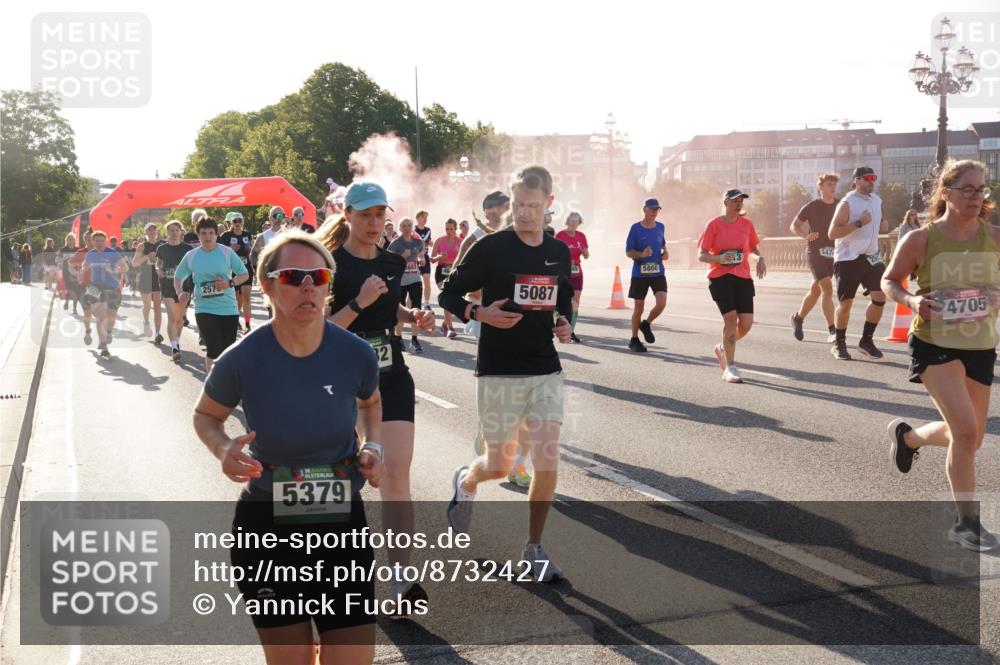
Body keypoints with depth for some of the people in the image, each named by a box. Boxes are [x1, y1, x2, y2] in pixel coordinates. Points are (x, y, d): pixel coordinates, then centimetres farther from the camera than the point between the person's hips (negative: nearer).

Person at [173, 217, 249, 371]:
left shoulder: (227, 253, -3)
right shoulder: (190, 256, 2)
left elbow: (244, 274, 2)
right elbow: (178, 276, 15)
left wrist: (230, 283, -16)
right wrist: (180, 292, -5)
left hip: (228, 308, 1)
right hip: (204, 309, 0)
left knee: (228, 351, 6)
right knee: (214, 349, -12)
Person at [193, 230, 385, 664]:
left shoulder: (356, 354, -10)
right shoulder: (242, 360, -15)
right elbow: (205, 416, 5)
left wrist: (374, 447, -6)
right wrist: (224, 450, -16)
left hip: (342, 524, 1)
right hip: (267, 528, -1)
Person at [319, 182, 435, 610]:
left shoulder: (393, 264, 5)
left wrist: (412, 317, 5)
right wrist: (358, 304, -26)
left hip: (391, 378, 3)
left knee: (397, 475, -7)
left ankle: (400, 574, -3)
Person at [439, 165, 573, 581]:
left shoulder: (559, 252, 7)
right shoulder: (491, 248, -7)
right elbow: (449, 295, -3)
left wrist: (564, 323, 3)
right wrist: (480, 314, -20)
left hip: (546, 370, 4)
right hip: (499, 371, -4)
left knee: (548, 461, -1)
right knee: (500, 464, 3)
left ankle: (534, 547, 15)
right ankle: (466, 481, 40)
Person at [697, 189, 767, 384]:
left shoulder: (747, 224, 8)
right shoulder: (714, 225, -2)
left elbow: (755, 246, 23)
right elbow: (701, 255, -4)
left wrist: (760, 258, 1)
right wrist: (719, 258, -23)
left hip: (743, 277, 4)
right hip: (720, 277, -4)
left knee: (746, 323, -5)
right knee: (730, 317, -14)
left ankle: (723, 349, 27)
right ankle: (730, 368, -4)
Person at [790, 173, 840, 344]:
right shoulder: (811, 206, -4)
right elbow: (794, 225, 3)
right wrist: (805, 235, -16)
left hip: (832, 253, 5)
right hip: (815, 251, -5)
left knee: (815, 291, 14)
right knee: (828, 289, -18)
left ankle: (798, 318, 37)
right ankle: (832, 331, -19)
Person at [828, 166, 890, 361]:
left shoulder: (876, 200, 12)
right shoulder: (847, 203, -10)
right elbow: (833, 233, -19)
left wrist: (882, 226, 6)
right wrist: (859, 223, -25)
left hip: (871, 257, 6)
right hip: (848, 258, -6)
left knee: (880, 297, -4)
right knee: (846, 302, -1)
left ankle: (866, 340, 9)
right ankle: (839, 343, 15)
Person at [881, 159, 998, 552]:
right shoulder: (920, 240, -9)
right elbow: (889, 281, 2)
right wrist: (912, 301, -18)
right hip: (935, 345, -4)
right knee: (965, 430, -18)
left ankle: (906, 436, 46)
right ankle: (967, 522, -2)